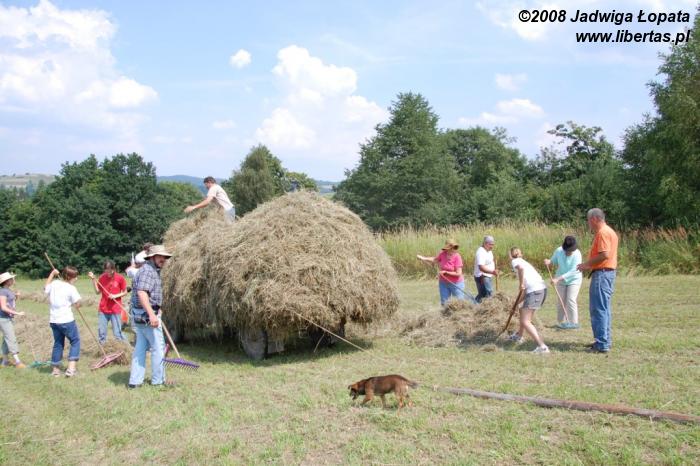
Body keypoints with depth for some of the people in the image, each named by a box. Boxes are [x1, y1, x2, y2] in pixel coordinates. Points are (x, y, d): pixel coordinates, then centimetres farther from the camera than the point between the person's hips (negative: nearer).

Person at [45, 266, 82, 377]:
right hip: (66, 320, -6)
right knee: (75, 341, 7)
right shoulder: (71, 288, -12)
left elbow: (45, 289, 28)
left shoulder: (54, 284, 4)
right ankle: (71, 368, -4)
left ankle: (56, 369, 21)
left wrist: (52, 274, 30)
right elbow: (77, 305, -9)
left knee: (58, 343, 18)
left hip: (53, 320, 6)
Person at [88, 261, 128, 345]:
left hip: (115, 310, -3)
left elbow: (125, 292, 1)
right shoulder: (102, 277, 2)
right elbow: (98, 292, 2)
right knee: (101, 333, 7)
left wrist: (116, 296, -15)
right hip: (103, 309, 3)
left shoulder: (120, 278, -7)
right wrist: (93, 279, -4)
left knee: (117, 333, -3)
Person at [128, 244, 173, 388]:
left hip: (139, 315, 10)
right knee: (158, 347, 0)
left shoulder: (153, 270, 16)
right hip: (147, 314, -10)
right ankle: (158, 380, 11)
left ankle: (135, 381, 15)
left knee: (140, 347, 11)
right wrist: (152, 314, -34)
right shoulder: (148, 270, -16)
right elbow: (141, 292, -28)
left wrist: (156, 310, 35)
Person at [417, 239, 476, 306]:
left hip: (456, 283, -5)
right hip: (443, 283, 5)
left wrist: (445, 272, -19)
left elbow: (458, 273, -23)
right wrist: (423, 258, 4)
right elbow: (434, 260, 13)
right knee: (444, 303, 11)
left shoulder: (457, 257, -21)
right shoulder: (443, 254, -7)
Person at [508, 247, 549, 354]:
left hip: (534, 291, -9)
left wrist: (521, 284, -12)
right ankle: (519, 336, 48)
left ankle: (542, 346, -16)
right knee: (523, 311, 30)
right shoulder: (525, 262, 27)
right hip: (542, 289, 9)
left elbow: (521, 268, -22)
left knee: (525, 322, -7)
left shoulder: (515, 261, 3)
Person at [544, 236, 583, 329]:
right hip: (560, 280, 4)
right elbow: (553, 261, 3)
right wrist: (549, 262, -23)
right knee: (560, 301, 5)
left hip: (574, 280, -4)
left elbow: (573, 271, -31)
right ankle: (561, 322, 16)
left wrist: (558, 279, -36)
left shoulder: (577, 254, -26)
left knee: (571, 300, -13)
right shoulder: (558, 251, -16)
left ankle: (573, 322, -3)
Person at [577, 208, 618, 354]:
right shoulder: (609, 231, 18)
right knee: (604, 308, 16)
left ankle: (602, 344, -7)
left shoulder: (603, 232, -14)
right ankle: (605, 340, 23)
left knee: (599, 309, -8)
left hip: (602, 274, -11)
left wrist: (587, 264, -13)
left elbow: (604, 255, -23)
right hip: (608, 272, 11)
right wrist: (589, 264, 13)